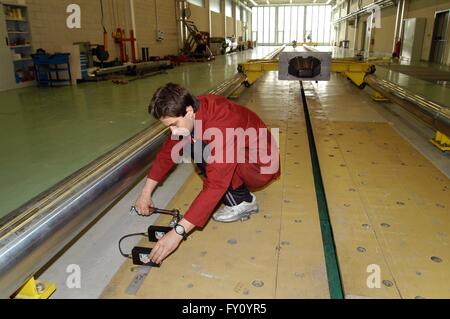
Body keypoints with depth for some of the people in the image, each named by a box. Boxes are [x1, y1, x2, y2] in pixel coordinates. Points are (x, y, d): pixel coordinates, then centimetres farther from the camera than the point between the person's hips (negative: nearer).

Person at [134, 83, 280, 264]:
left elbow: (215, 186, -40)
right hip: (240, 155, 8)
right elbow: (168, 150, 0)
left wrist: (178, 232, -40)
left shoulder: (223, 126, -35)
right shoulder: (193, 112, -11)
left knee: (205, 152, -30)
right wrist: (146, 192, -4)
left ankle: (242, 201, -9)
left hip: (262, 167, -8)